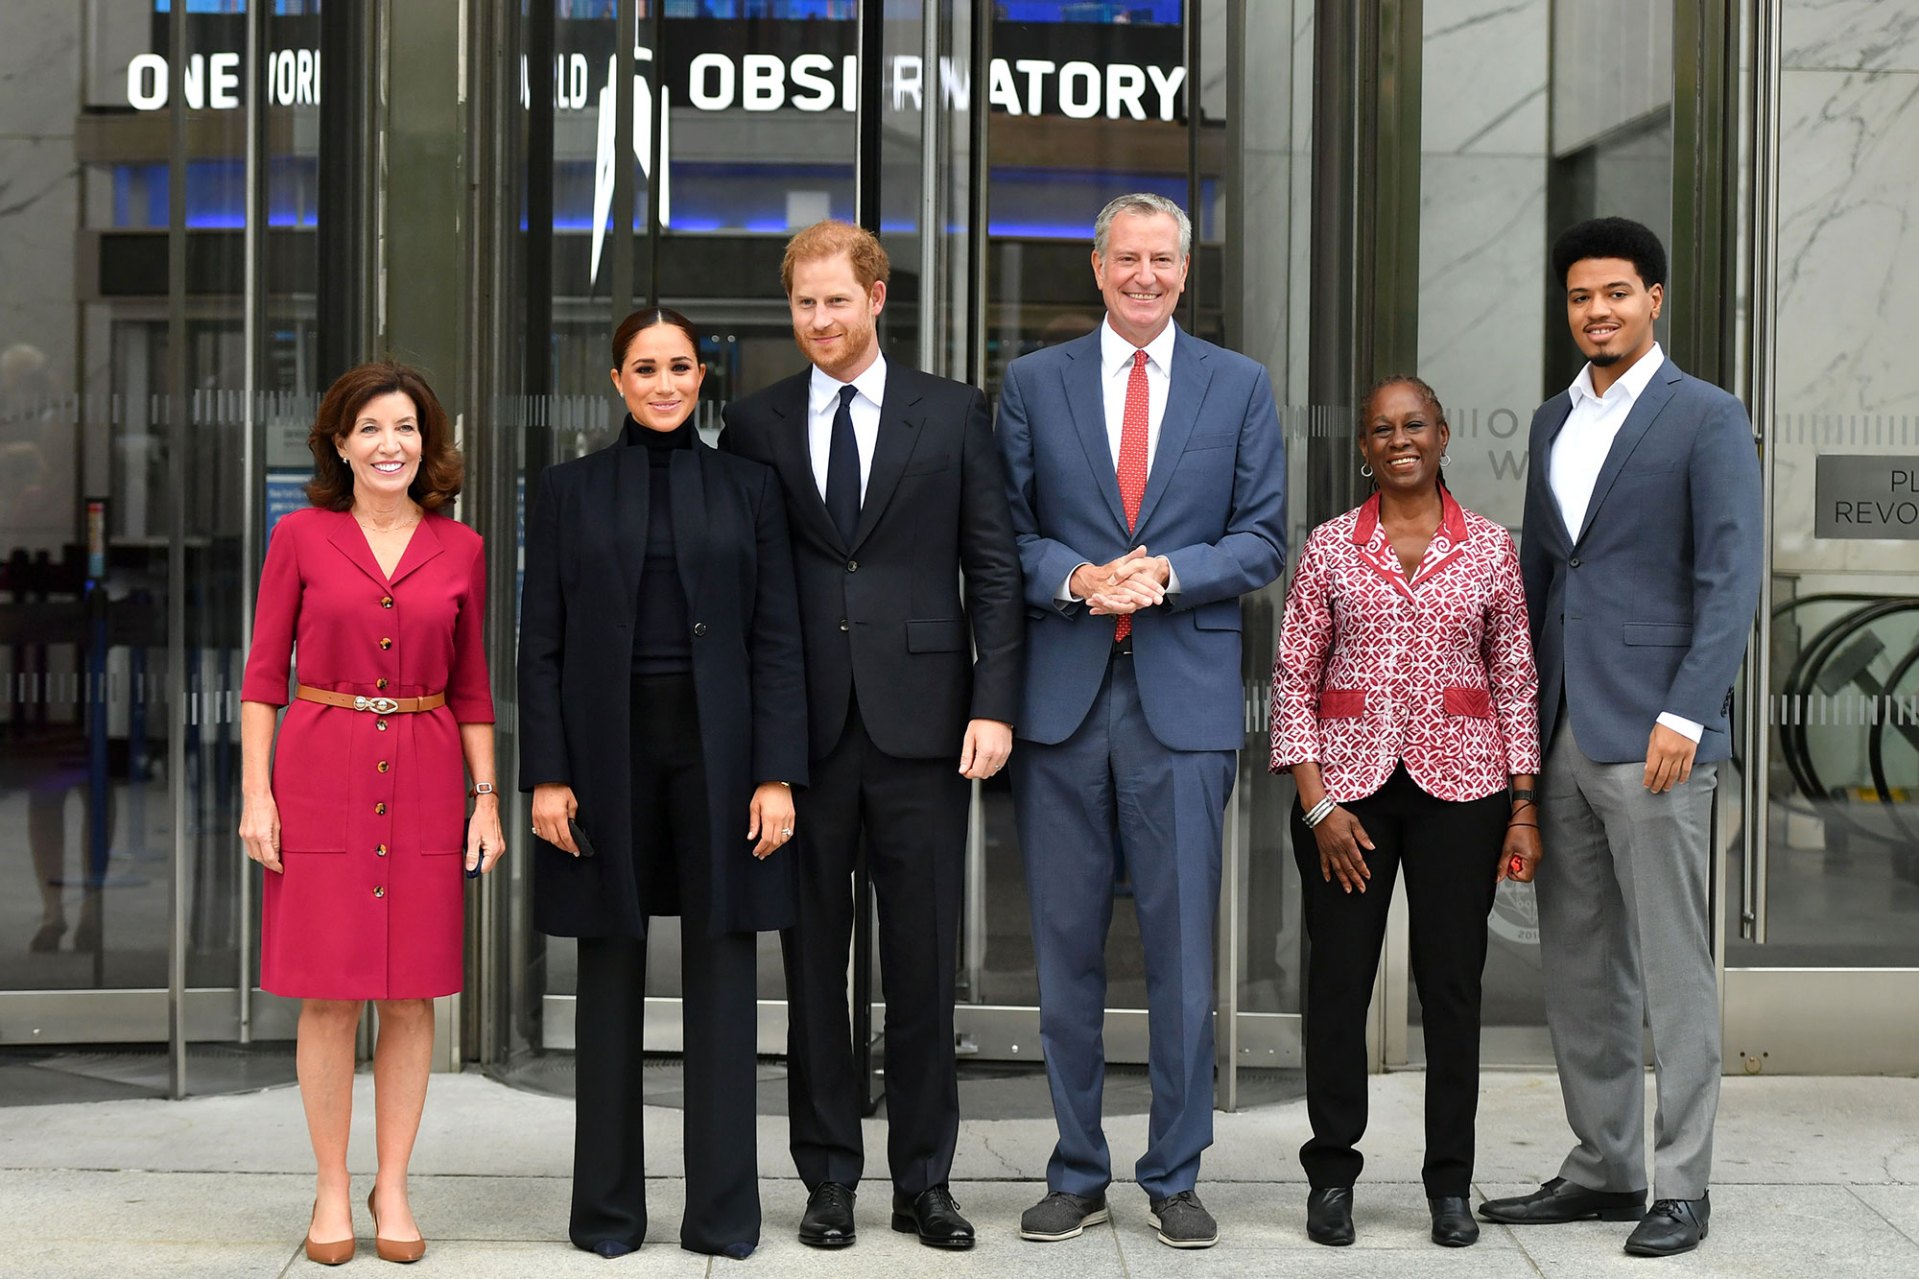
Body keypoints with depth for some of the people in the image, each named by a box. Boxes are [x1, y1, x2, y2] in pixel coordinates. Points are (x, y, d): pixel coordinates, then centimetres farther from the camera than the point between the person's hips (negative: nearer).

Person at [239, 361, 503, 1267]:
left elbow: (471, 687, 10)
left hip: (424, 781, 2)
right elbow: (263, 673, 1)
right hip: (321, 775, -2)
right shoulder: (301, 537, 1)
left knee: (411, 993, 4)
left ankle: (393, 1188, 16)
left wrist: (486, 798, 4)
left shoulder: (460, 550, 6)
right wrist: (256, 792, -6)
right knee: (329, 994, 1)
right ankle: (332, 1192, 13)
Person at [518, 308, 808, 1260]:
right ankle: (608, 1209, 15)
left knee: (721, 969, 1)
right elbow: (541, 645, 3)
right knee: (611, 975, 6)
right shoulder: (570, 491, 6)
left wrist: (778, 775, -6)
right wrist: (546, 776, -5)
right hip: (608, 750, 0)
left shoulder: (747, 489, 6)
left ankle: (723, 1210, 9)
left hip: (718, 749, 0)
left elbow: (777, 640, 2)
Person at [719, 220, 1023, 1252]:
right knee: (812, 961, 7)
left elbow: (994, 569, 4)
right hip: (803, 729, 1)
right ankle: (828, 1177, 17)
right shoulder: (754, 426, 8)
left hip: (919, 721, -1)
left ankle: (923, 1180, 16)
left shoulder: (952, 414, 5)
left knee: (924, 963, 5)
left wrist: (995, 704, -5)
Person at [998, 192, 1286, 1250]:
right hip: (1061, 694, 1)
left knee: (1182, 950, 1)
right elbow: (1006, 530, 7)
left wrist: (1166, 573, -12)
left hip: (1185, 695, -1)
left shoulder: (1239, 386, 8)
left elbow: (1262, 540, 4)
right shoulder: (1033, 383, 9)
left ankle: (1175, 1177, 13)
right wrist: (1073, 578, -12)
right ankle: (1077, 1173, 18)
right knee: (1065, 946, 6)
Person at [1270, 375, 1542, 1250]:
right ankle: (1331, 1175, 16)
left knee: (1453, 982, 4)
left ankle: (1450, 1184, 15)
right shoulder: (1329, 548, 3)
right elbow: (1293, 678, 1)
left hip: (1460, 784, 0)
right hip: (1347, 784, 0)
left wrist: (1524, 807, 1)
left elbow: (1517, 680, 6)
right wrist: (1316, 801, -7)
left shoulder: (1490, 547, 5)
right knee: (1337, 980, 3)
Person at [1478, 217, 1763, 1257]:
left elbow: (1730, 578, -9)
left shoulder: (1705, 419, -4)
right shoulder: (1554, 421, 16)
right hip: (1562, 733, 7)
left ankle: (1681, 1188, 6)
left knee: (1673, 968, -2)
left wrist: (1684, 714, -17)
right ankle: (1604, 1170, 21)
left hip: (1650, 735, -7)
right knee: (1577, 967, 11)